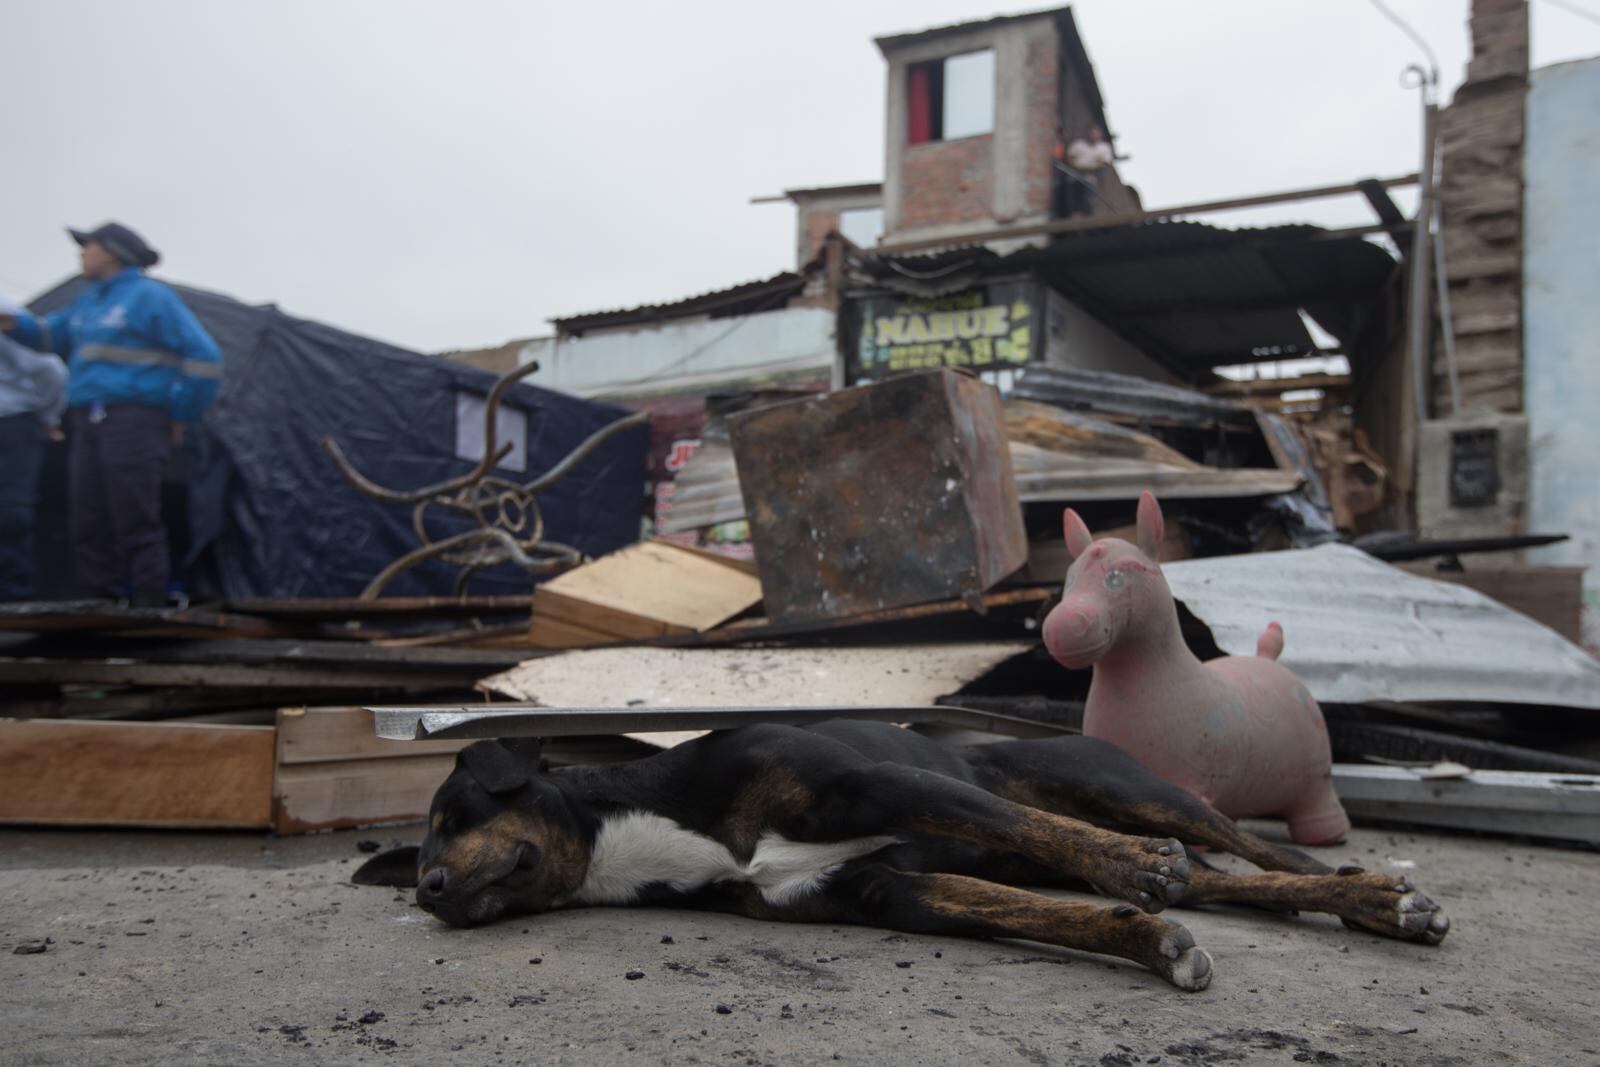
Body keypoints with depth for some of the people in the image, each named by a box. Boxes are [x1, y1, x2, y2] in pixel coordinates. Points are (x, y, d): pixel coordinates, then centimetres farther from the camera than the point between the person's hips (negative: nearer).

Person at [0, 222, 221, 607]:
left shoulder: (150, 297, -4)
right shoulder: (91, 299, 20)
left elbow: (204, 358, -8)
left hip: (133, 421, -8)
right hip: (87, 425, 8)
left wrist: (182, 417, -5)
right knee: (89, 525, 5)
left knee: (136, 524, -10)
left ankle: (148, 608, -7)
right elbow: (51, 333, 35)